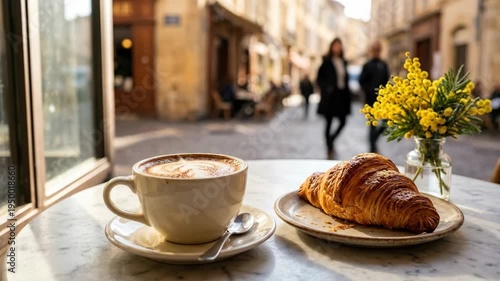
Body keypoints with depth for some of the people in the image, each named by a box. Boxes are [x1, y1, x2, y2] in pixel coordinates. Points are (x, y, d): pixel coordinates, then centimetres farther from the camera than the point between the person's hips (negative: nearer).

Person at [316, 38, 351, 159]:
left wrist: (347, 94, 7)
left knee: (343, 122, 1)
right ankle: (329, 149, 11)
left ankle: (331, 140, 21)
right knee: (329, 123, 2)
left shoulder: (343, 62, 11)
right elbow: (319, 78, -5)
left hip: (341, 95, 5)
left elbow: (346, 79, 14)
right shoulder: (326, 61, -4)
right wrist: (326, 88, -19)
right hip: (330, 96, -5)